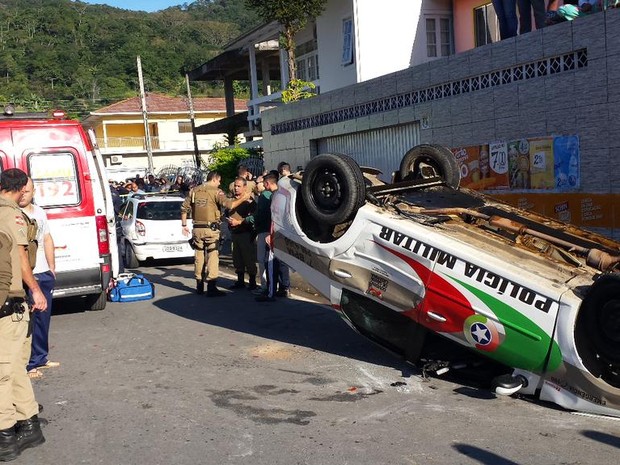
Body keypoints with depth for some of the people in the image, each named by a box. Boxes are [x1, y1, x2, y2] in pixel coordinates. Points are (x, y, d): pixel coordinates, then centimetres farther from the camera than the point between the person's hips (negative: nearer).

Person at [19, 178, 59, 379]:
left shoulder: (40, 212, 13)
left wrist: (52, 268, 18)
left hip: (44, 273, 7)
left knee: (43, 318, 14)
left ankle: (40, 357, 25)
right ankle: (27, 365, 1)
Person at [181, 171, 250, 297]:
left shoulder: (194, 191, 9)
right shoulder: (216, 191, -7)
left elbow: (184, 208, 10)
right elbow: (229, 204, -19)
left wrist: (184, 225, 17)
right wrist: (242, 199, -6)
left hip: (197, 229, 5)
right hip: (211, 229, -5)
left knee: (199, 257, 14)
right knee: (212, 257, -2)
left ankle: (199, 286, 23)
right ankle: (211, 288, -6)